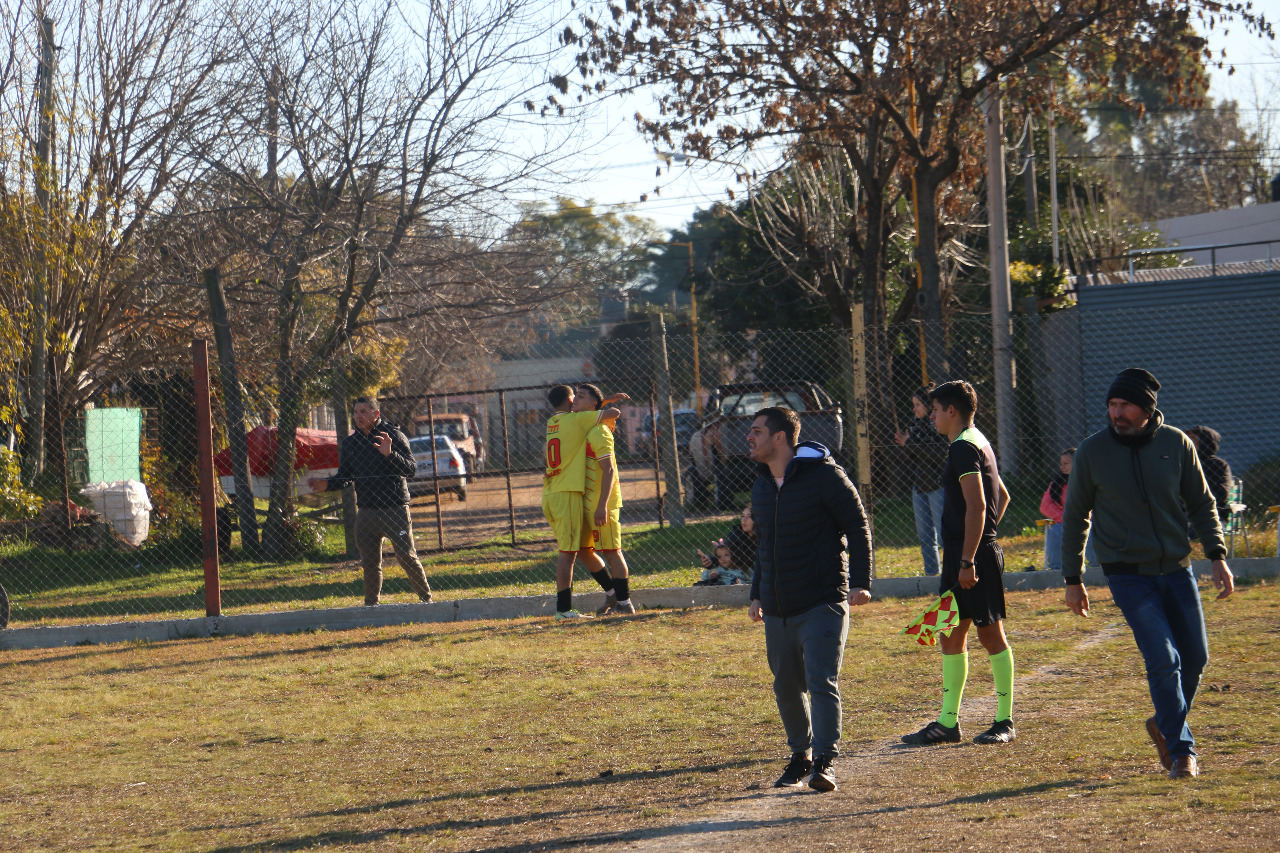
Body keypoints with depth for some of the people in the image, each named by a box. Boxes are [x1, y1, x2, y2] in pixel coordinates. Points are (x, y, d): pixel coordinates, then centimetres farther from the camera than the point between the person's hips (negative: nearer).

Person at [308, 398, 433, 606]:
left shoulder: (393, 436, -4)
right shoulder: (350, 443, 11)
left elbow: (412, 469, -12)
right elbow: (345, 477, 16)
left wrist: (390, 454, -28)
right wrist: (327, 484, -5)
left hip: (395, 509, -4)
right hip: (366, 510, 4)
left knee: (407, 558, -5)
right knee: (370, 563, 7)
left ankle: (426, 597, 8)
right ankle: (371, 605, 16)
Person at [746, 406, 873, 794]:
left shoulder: (824, 474, -9)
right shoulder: (761, 486, 13)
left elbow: (858, 527, -7)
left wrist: (860, 583, -14)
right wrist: (757, 594, 21)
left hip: (823, 604, -7)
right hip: (778, 610, 7)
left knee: (821, 682, -14)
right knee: (786, 687, 10)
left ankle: (825, 761, -14)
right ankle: (801, 755, 25)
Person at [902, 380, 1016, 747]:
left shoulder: (964, 448, -14)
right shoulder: (976, 444, 18)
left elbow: (976, 506, -22)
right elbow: (1003, 496, 27)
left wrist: (967, 561, -24)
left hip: (972, 553, -11)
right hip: (962, 554, 11)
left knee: (991, 633, -4)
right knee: (951, 636, 11)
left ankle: (1005, 722, 2)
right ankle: (948, 723, 14)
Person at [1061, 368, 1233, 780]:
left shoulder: (1177, 444, -1)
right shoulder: (1092, 451, -5)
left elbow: (1201, 504, 9)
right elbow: (1075, 516, 5)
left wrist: (1217, 556, -2)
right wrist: (1073, 580, 4)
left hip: (1177, 570, 3)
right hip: (1128, 573, -3)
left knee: (1195, 657, 6)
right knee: (1164, 659, -14)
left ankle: (1165, 725, 31)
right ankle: (1181, 749, -3)